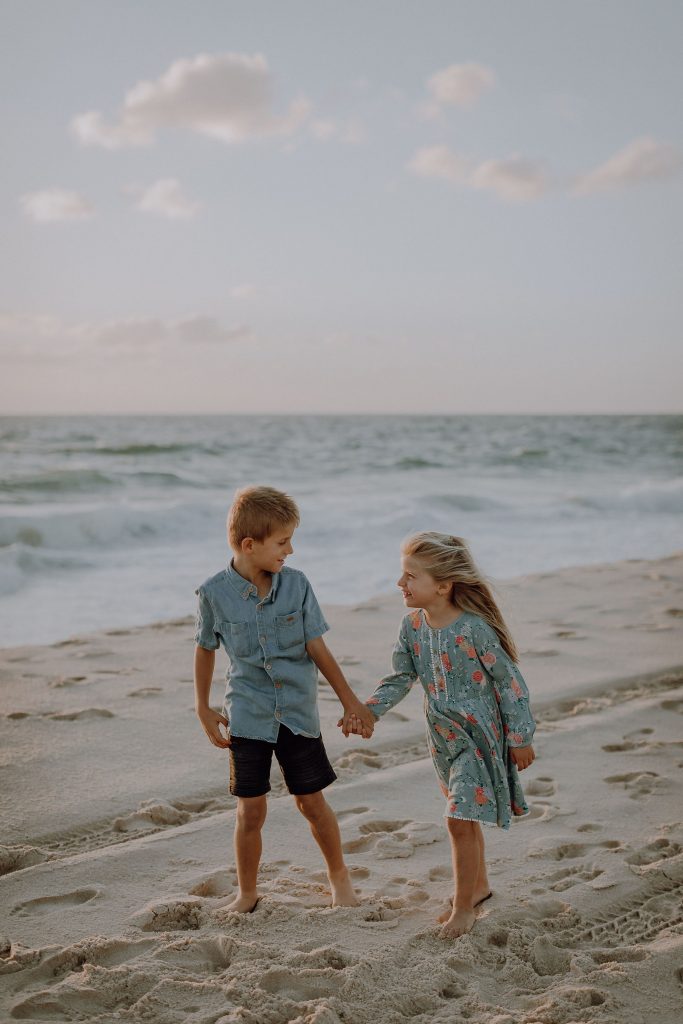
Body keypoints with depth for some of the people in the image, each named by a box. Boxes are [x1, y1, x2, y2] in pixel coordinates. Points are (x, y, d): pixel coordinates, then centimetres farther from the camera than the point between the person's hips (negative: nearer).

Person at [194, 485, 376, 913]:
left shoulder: (297, 584, -7)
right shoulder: (215, 593, -10)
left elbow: (317, 647, -3)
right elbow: (205, 649, 5)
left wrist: (350, 700, -2)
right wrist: (203, 708, 8)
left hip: (299, 712, 1)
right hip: (248, 716, -1)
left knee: (312, 801, 9)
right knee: (251, 810, 4)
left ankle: (340, 877, 31)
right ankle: (247, 894, 24)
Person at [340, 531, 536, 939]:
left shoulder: (474, 628, -23)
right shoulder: (413, 626, -4)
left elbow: (509, 681, -15)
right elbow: (401, 677, 5)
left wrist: (520, 737, -11)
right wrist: (368, 711, -10)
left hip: (479, 736, -7)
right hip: (444, 736, 7)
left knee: (461, 821, -7)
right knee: (465, 817, 20)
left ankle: (463, 905, 9)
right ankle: (478, 885, 39)